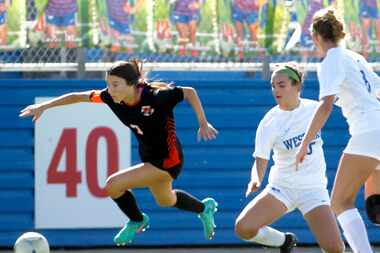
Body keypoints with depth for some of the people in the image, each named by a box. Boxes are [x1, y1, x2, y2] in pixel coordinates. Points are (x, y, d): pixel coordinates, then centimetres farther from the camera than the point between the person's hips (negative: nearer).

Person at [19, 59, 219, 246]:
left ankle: (137, 221, 12)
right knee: (164, 200, 30)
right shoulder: (112, 97, -14)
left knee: (113, 185, -17)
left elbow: (189, 92, -18)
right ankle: (204, 208, 58)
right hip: (150, 158, 7)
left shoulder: (155, 97, -31)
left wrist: (203, 124, -18)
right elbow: (79, 97, -5)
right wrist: (44, 106, -9)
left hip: (167, 160, -7)